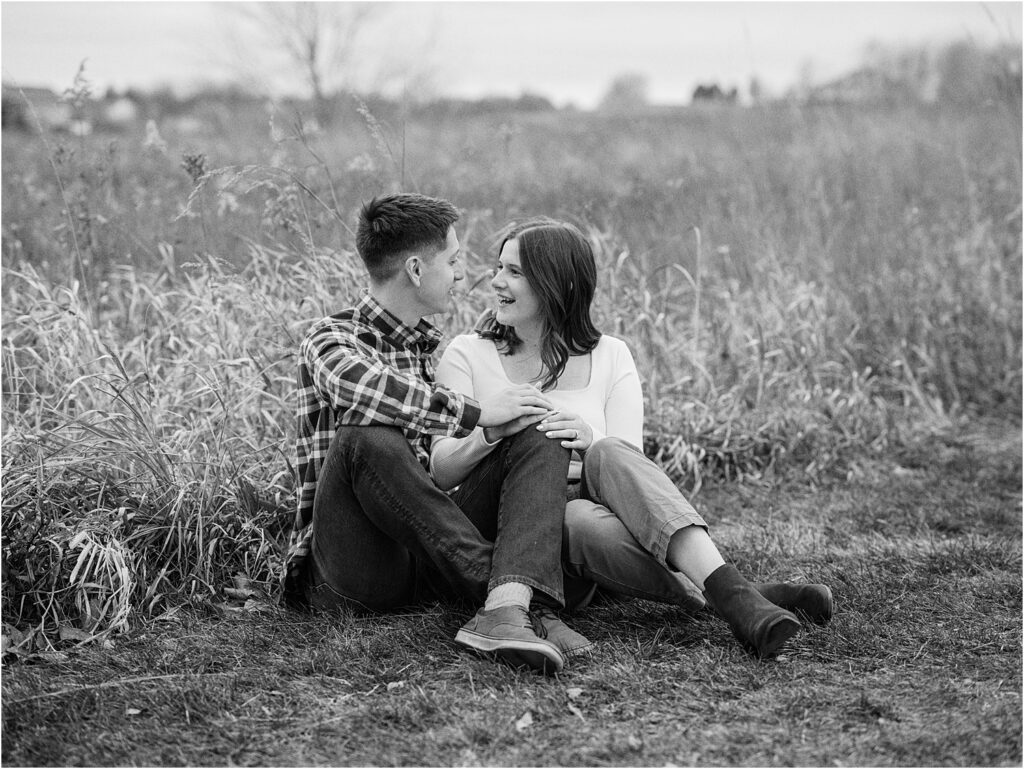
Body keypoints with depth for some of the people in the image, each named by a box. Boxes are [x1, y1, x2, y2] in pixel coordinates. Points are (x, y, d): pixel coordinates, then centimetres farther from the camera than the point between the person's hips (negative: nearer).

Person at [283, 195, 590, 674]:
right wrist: (475, 413, -20)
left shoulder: (429, 347, 24)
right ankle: (512, 596, -34)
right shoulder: (331, 338, -1)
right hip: (349, 569, -6)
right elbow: (358, 388, -26)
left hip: (429, 555, 6)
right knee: (370, 440, -34)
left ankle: (507, 607, -38)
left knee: (540, 439, -9)